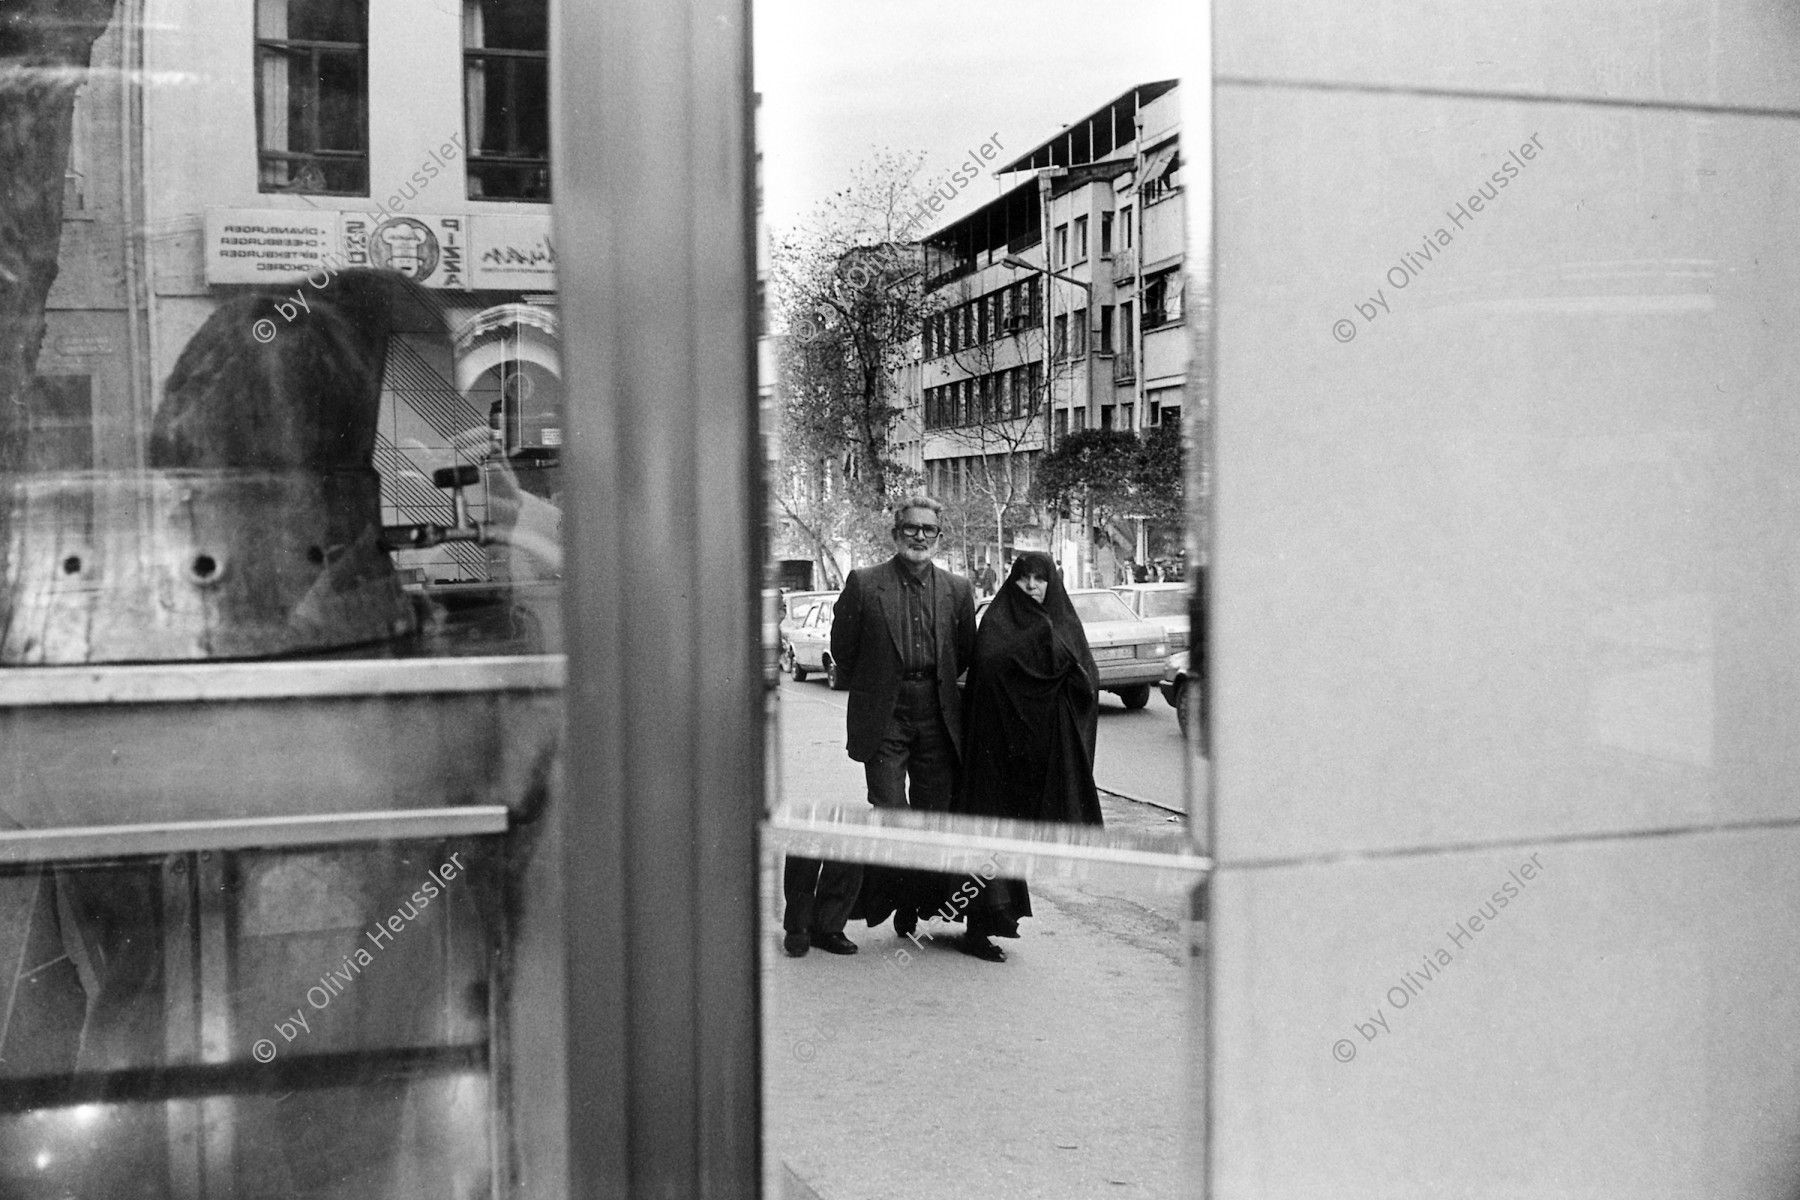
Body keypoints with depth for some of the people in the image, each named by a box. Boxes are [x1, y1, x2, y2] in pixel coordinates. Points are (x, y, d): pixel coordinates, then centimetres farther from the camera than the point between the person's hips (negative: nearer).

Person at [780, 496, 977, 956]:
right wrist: (873, 691, 9)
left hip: (937, 721, 3)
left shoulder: (957, 590, 7)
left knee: (934, 817, 6)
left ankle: (909, 907, 22)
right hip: (884, 721, -3)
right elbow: (842, 651, 5)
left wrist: (935, 690, 13)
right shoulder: (863, 584, -2)